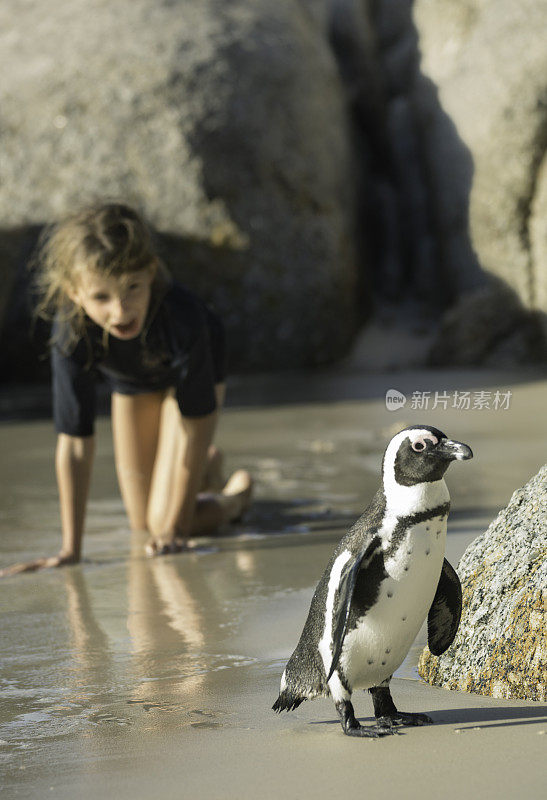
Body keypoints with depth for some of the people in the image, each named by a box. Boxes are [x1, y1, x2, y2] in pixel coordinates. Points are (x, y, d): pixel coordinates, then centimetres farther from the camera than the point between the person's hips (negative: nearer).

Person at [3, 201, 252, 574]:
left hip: (193, 372, -3)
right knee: (143, 523, 13)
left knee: (167, 526, -10)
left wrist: (174, 529, -28)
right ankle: (208, 467, 43)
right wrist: (71, 549, -33)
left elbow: (194, 420, -32)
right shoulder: (72, 333, -40)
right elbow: (75, 443, -33)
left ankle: (236, 495, 21)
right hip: (132, 384, 3)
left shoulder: (182, 315, -45)